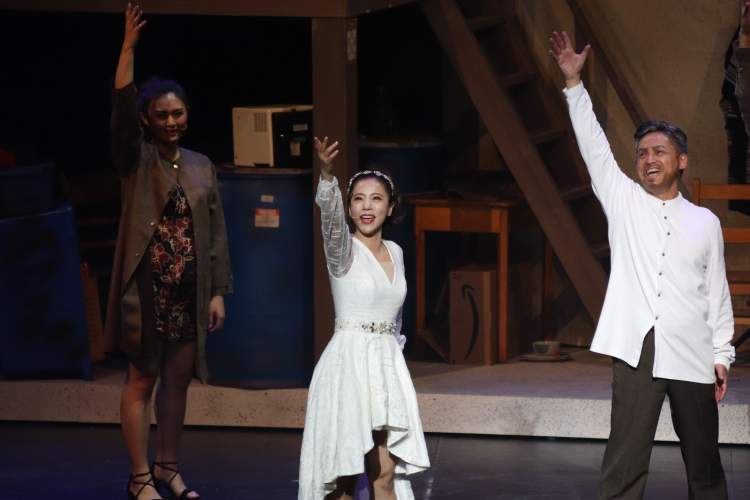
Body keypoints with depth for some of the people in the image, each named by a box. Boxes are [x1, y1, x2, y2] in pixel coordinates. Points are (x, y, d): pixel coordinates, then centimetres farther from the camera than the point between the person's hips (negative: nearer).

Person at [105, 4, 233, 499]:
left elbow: (216, 232, 10)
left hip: (190, 292, 5)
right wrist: (129, 46, -25)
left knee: (178, 380, 10)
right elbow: (122, 106, -18)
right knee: (142, 380, -1)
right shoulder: (136, 159, -1)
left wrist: (218, 291, 5)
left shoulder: (202, 166, 11)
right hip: (146, 287, -4)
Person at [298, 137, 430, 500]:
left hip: (388, 366, 5)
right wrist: (326, 173, -46)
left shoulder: (395, 252, 11)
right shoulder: (343, 250, -7)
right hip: (348, 363, -5)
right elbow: (330, 211, -28)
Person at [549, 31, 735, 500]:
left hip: (692, 355, 1)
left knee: (704, 461, 8)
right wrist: (574, 82, -5)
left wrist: (723, 353, 7)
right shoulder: (623, 202, 8)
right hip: (636, 350, -1)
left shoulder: (705, 222, 9)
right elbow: (594, 145, 2)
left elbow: (716, 291, 11)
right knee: (625, 462, -7)